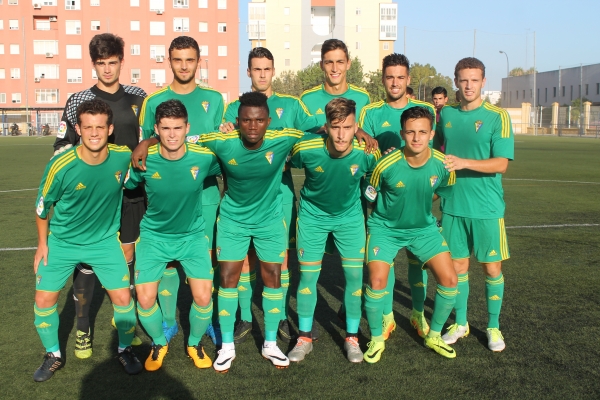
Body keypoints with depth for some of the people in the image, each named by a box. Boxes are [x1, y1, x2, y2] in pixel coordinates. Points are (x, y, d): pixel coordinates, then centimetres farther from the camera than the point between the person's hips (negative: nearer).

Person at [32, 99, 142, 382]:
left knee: (123, 298, -4)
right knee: (44, 299, 1)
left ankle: (125, 350, 23)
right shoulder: (61, 166, -24)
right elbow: (42, 206, -6)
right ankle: (53, 355, 27)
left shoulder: (124, 157, -19)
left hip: (105, 241, 1)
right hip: (61, 242, 0)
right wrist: (42, 243, 2)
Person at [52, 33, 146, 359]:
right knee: (86, 259, -1)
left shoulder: (138, 98, 5)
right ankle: (83, 329, 14)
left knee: (128, 254, 10)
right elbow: (62, 146, 2)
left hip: (131, 191, 2)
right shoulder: (78, 101, -2)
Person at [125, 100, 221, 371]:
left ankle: (195, 343, 23)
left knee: (203, 298, -9)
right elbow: (126, 185, 1)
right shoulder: (144, 160, -18)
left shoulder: (204, 157, -18)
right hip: (154, 236, 0)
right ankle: (159, 344, 25)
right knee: (145, 300, -8)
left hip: (193, 235, 0)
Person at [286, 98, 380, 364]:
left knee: (355, 275, 0)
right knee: (308, 275, 3)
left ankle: (352, 337, 20)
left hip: (350, 215, 1)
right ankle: (305, 337, 21)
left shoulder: (365, 154, -25)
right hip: (313, 215, -1)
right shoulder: (307, 149, -28)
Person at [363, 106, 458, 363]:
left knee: (449, 280, -5)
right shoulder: (386, 165, -25)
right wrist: (392, 209, 6)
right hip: (385, 227, -3)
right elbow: (370, 197, -6)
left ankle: (434, 336, 21)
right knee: (377, 282, -18)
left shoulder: (443, 165, -17)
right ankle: (376, 340, 10)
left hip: (424, 228, 3)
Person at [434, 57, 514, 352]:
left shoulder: (497, 117, -6)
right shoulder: (446, 114, 6)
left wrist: (464, 163, -26)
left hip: (487, 208, -3)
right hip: (452, 205, 3)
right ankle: (460, 323, 26)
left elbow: (501, 164, -14)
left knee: (492, 267, 5)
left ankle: (493, 326, 23)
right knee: (457, 265, 9)